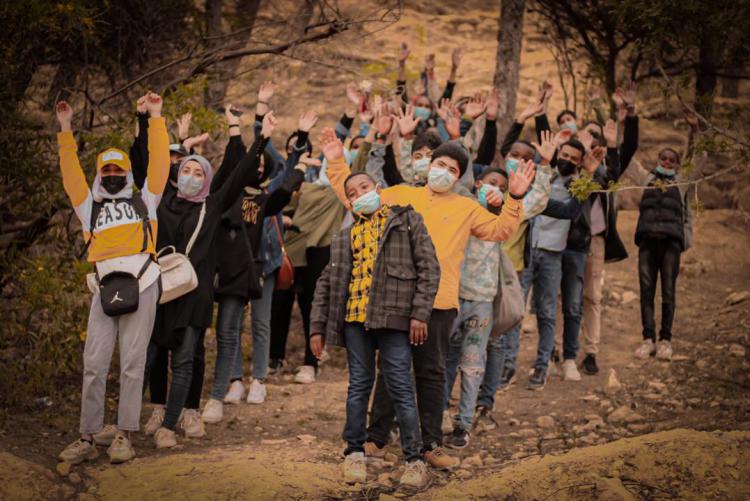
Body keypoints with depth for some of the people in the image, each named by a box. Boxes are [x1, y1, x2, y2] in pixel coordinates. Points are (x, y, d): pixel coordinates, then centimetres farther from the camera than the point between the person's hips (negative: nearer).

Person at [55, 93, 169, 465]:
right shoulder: (90, 206, 23)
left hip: (141, 283, -2)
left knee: (132, 362, -3)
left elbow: (158, 163, 12)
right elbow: (71, 173, 16)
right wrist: (65, 130, 10)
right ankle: (89, 437, 0)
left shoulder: (144, 200, 18)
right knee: (94, 363, -3)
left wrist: (156, 119, 9)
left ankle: (124, 435, -1)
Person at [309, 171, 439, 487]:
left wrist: (420, 313, -8)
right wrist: (317, 327, 9)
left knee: (400, 388, -3)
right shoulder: (346, 237, 17)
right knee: (359, 386, 9)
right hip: (355, 318, 4)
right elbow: (326, 282, 17)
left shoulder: (406, 221, 7)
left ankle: (414, 459, 3)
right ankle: (355, 452, 19)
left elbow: (429, 268, 1)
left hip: (394, 317, -4)